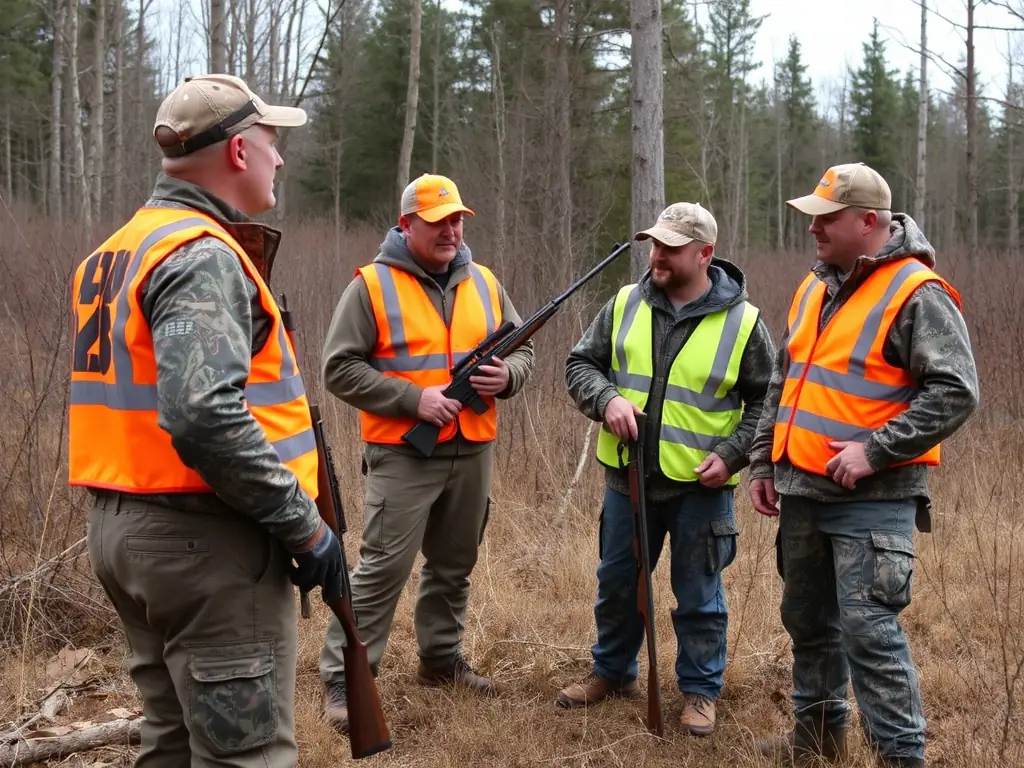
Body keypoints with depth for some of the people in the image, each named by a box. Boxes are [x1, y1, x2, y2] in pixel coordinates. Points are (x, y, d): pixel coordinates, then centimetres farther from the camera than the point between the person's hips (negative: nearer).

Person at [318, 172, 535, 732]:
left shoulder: (483, 282, 9)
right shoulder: (372, 285, -8)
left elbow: (522, 349, 16)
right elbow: (339, 369, -11)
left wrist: (508, 377, -8)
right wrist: (413, 398, -19)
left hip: (472, 452, 6)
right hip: (403, 454, -5)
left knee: (454, 565, 16)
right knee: (383, 567, -7)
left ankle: (441, 660, 32)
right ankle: (342, 680, 1)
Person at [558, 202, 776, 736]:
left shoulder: (742, 322, -7)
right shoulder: (625, 304, 1)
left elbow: (767, 400, -1)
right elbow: (581, 363, 6)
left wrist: (732, 453, -13)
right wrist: (607, 398, -15)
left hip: (701, 487, -3)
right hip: (627, 477, 4)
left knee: (699, 596, 8)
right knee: (617, 582, 17)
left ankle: (700, 690, 25)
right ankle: (613, 671, 37)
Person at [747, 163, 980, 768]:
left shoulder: (918, 294, -13)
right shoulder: (815, 288, 13)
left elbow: (955, 392, -18)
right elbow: (784, 386, 21)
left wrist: (874, 450, -22)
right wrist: (764, 463, 16)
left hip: (871, 501, -8)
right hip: (802, 492, 8)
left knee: (868, 630, -10)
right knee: (808, 621, 17)